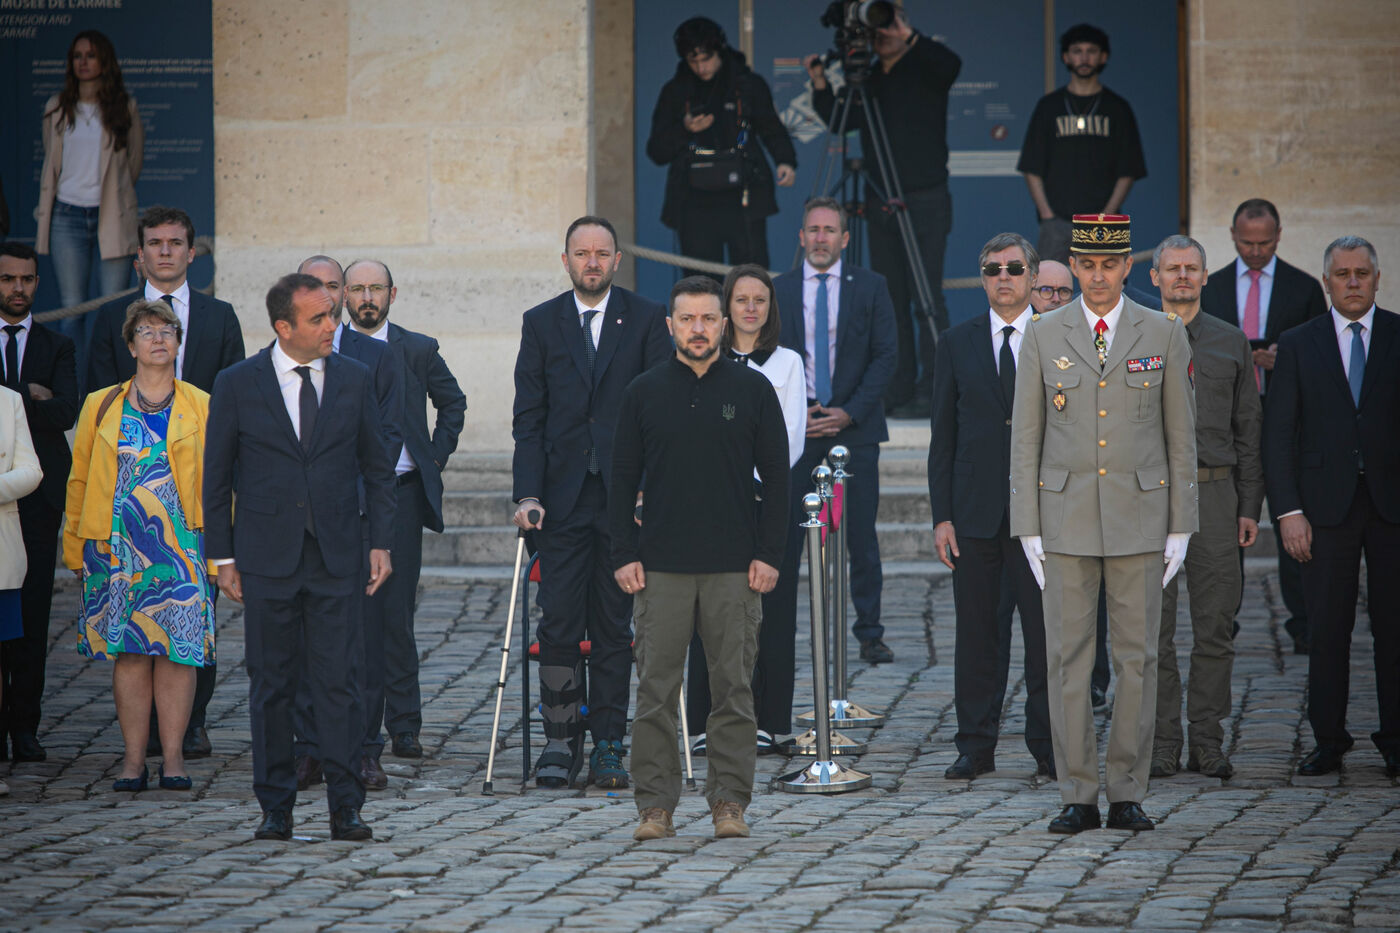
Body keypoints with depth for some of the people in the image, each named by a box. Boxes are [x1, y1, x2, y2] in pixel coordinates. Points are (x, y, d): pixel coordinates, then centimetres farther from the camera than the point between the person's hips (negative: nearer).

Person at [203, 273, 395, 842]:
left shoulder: (355, 380, 6)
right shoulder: (238, 384, 0)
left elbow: (377, 468, 12)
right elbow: (216, 477, 5)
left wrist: (381, 542, 4)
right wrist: (222, 556, 1)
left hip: (336, 559, 1)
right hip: (267, 560, -1)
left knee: (339, 683, -3)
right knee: (270, 687, 4)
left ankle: (345, 809, 1)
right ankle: (275, 809, 12)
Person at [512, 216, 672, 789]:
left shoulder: (646, 321, 4)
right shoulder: (541, 324, 7)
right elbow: (528, 418, 4)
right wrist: (528, 494, -6)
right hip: (563, 498, 1)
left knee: (613, 628, 4)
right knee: (558, 624, -3)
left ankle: (607, 747, 9)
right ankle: (561, 741, 5)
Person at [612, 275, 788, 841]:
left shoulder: (752, 390, 6)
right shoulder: (644, 392, 7)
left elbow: (776, 476, 6)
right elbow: (623, 479, 9)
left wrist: (768, 555, -2)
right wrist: (624, 555, 0)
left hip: (734, 570, 0)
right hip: (661, 567, 0)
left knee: (733, 689, 0)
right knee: (656, 690, -1)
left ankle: (729, 802, 7)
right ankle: (655, 805, 5)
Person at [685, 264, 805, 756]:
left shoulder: (786, 363, 9)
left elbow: (791, 439, 1)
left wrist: (753, 482, -11)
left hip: (767, 494, -1)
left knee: (767, 606, -2)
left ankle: (763, 723, 2)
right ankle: (709, 721, 1)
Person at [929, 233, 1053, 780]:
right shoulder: (957, 344, 8)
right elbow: (942, 436, 7)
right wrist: (941, 515, 0)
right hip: (975, 509, 1)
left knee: (1044, 632, 0)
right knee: (976, 633, 4)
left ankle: (1048, 746, 8)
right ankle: (976, 746, 12)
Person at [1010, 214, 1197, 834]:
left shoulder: (1164, 334, 3)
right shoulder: (1044, 336, 3)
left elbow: (1181, 436, 5)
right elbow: (1025, 438, 4)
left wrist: (1180, 528, 1)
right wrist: (1029, 529, -1)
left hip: (1139, 515, 0)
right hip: (1066, 516, 0)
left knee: (1136, 657, 2)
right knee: (1067, 659, 0)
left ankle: (1128, 794, 8)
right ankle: (1077, 797, 5)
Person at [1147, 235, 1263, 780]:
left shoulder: (1230, 342, 10)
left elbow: (1248, 429, 11)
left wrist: (1249, 506, 5)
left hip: (1213, 493, 1)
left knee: (1215, 627, 1)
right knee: (1154, 628, 0)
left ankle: (1207, 744, 8)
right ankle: (1162, 745, 5)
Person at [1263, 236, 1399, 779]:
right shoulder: (1298, 345, 7)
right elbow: (1277, 436, 4)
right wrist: (1288, 511, -5)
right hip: (1326, 505, 0)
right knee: (1327, 628, 0)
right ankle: (1328, 741, 9)